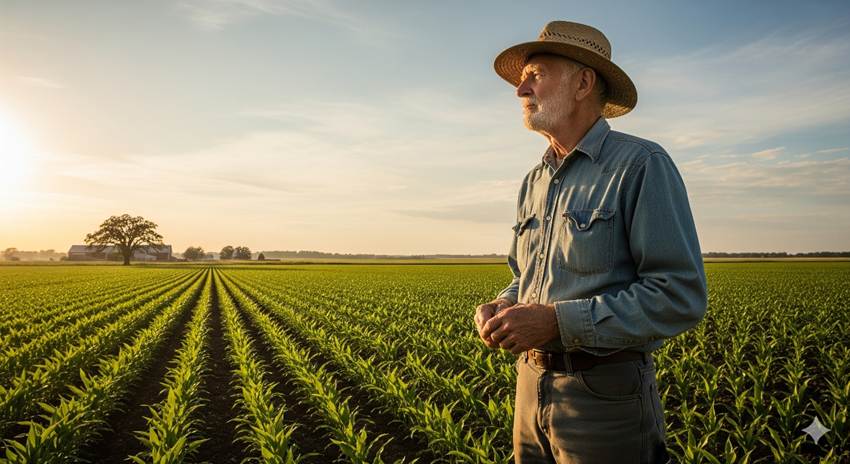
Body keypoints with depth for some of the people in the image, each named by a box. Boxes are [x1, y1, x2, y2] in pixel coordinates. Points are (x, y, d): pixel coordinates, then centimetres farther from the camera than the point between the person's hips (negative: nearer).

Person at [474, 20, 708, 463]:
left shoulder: (642, 164, -12)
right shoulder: (534, 182, 10)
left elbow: (681, 295, -18)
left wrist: (557, 322, -23)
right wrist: (500, 308, -3)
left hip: (606, 395, -6)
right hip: (531, 389, 7)